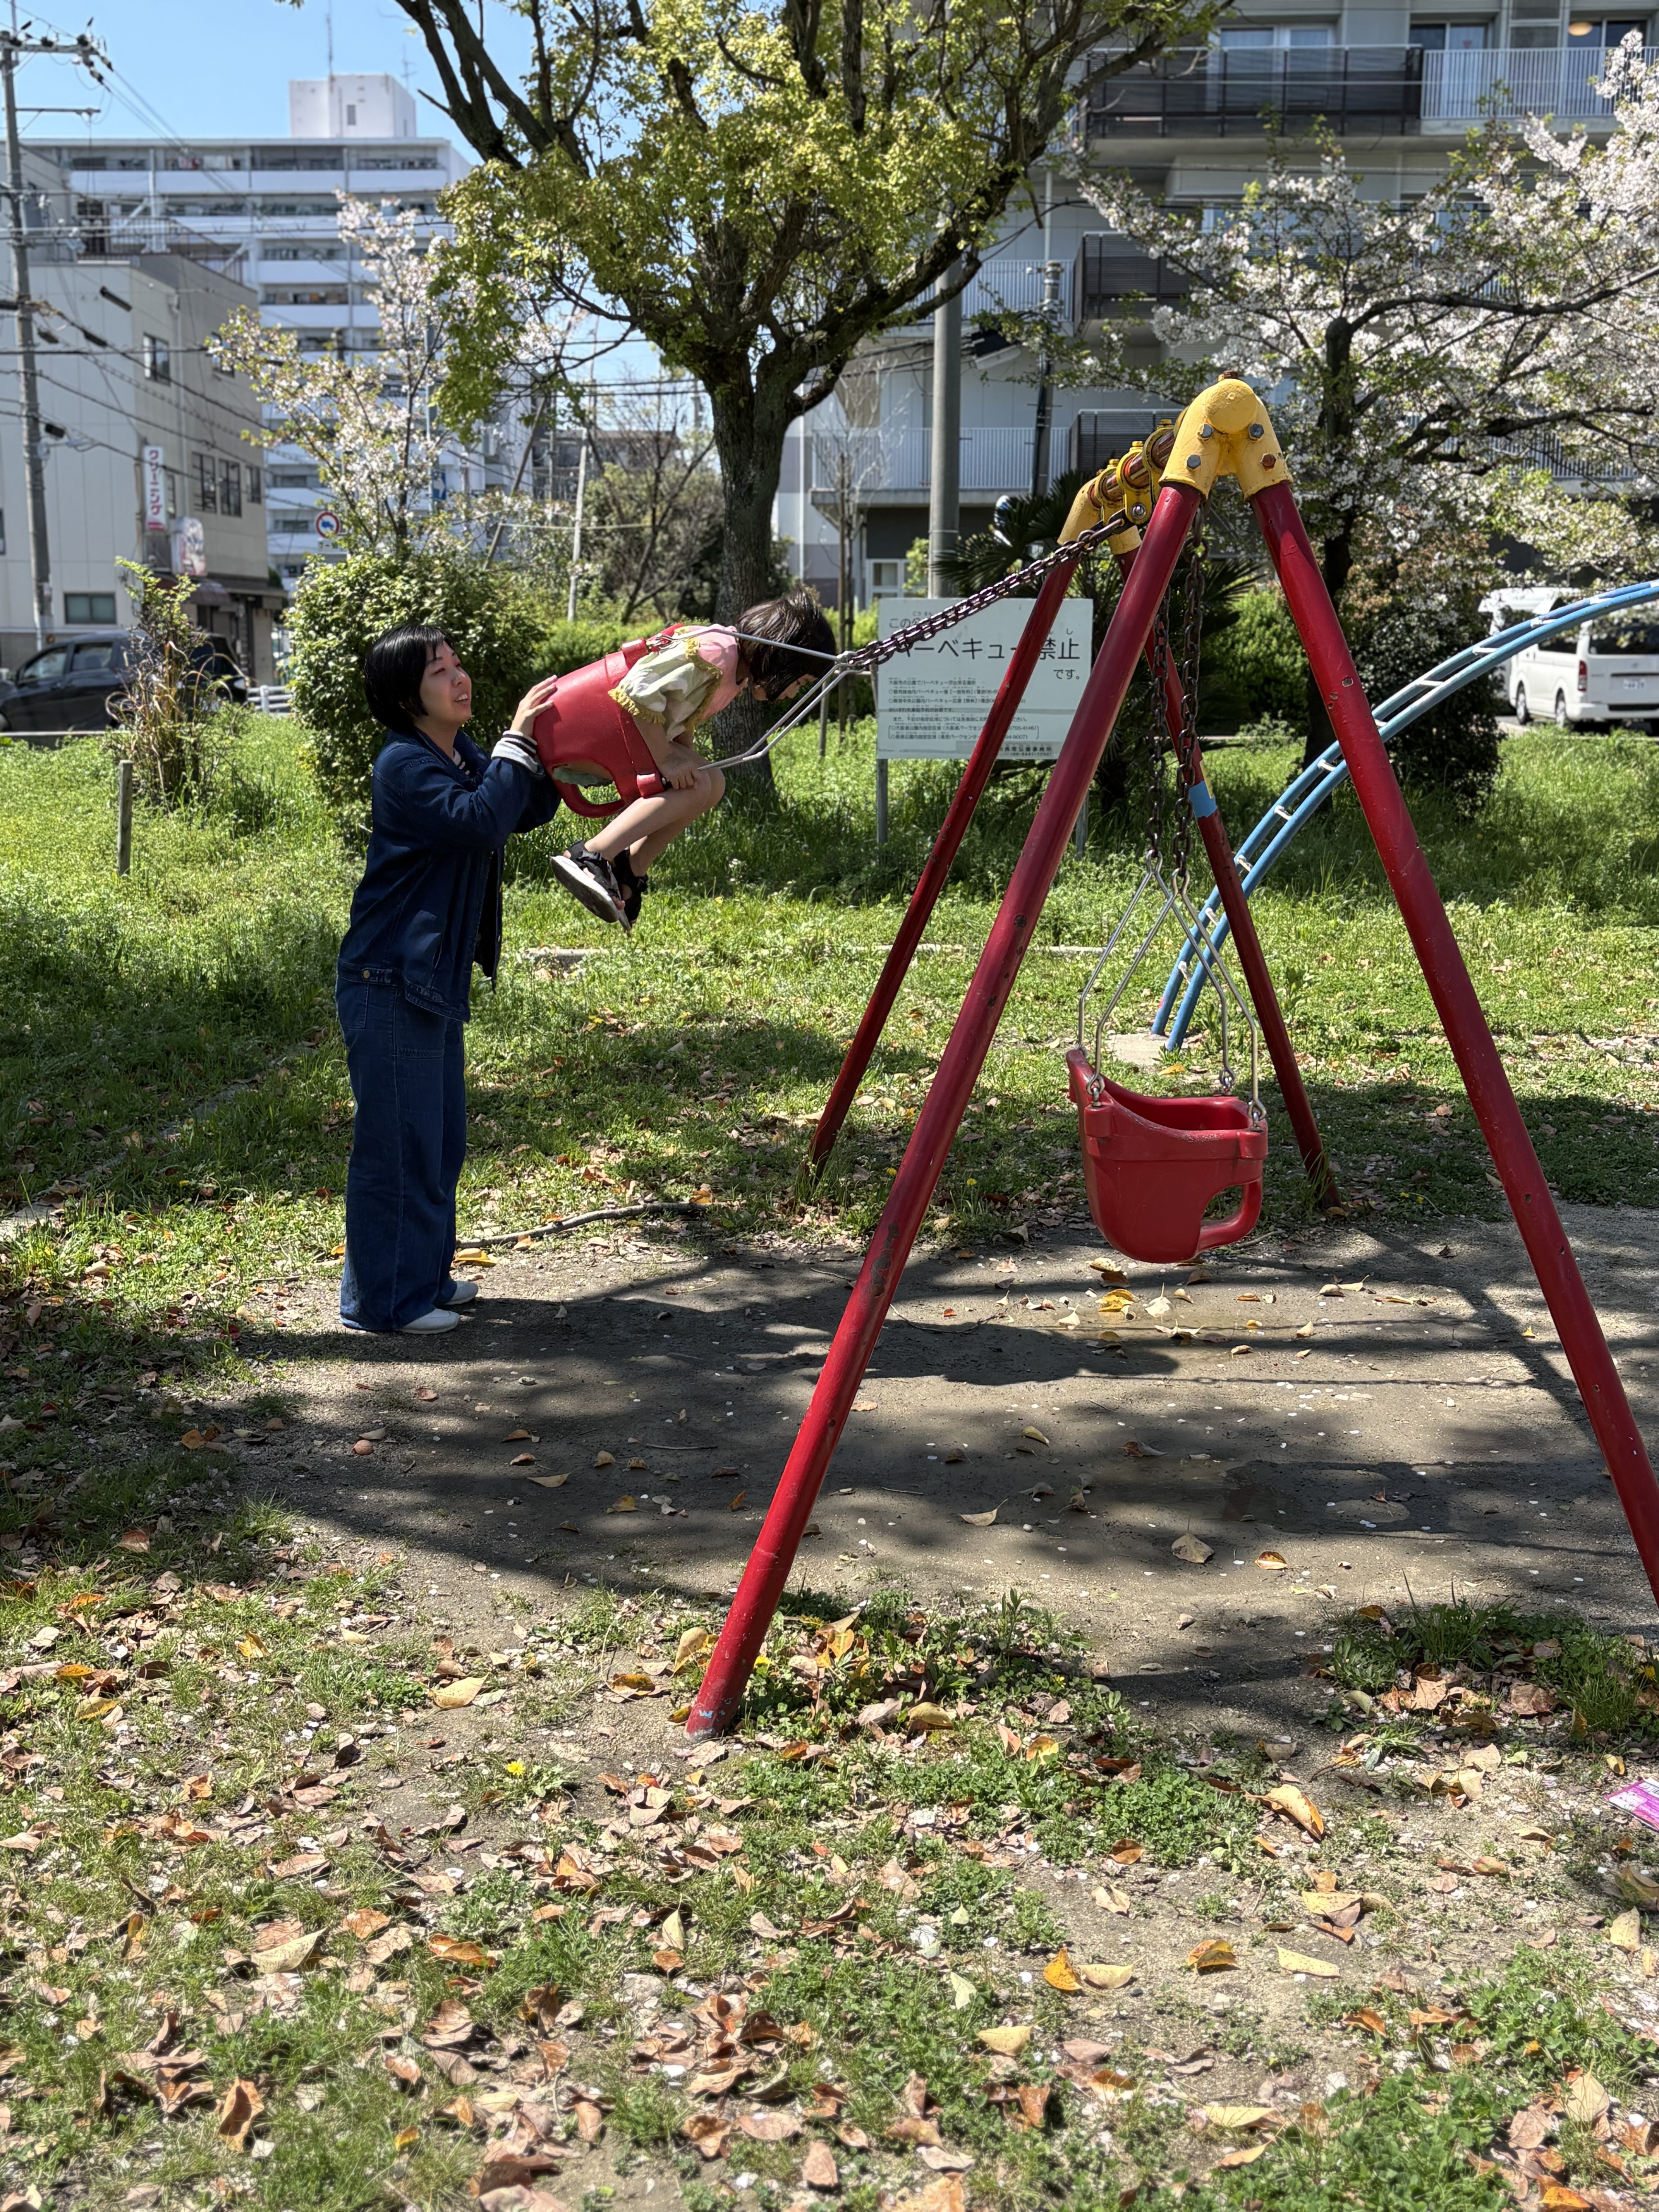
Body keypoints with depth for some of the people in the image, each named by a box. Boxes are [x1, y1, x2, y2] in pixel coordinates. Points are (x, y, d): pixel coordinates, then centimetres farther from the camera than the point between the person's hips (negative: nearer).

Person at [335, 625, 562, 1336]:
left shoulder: (464, 758, 13)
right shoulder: (404, 765, -16)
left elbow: (528, 811, 17)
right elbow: (479, 823, -28)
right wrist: (517, 742, -20)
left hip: (437, 981, 10)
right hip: (390, 983, -10)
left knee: (441, 1139, 17)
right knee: (398, 1142, -3)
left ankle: (425, 1277, 31)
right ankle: (384, 1298, 8)